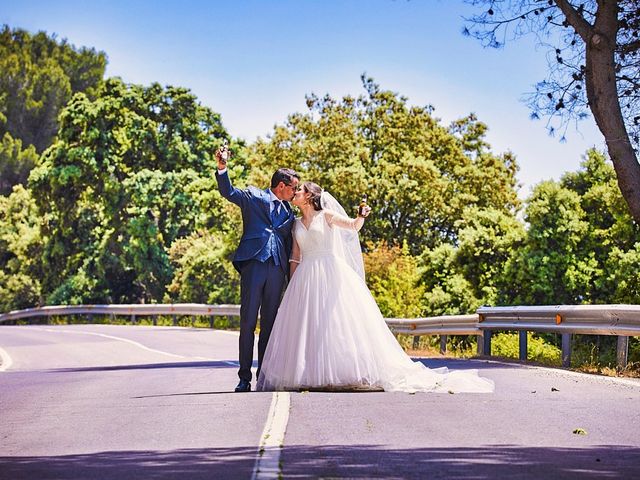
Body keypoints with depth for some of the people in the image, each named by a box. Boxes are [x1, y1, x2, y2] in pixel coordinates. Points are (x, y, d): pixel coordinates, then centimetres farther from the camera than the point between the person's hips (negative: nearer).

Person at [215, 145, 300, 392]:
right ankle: (244, 378, -4)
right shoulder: (254, 196, 9)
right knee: (247, 322, -5)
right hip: (253, 263, -4)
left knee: (270, 324, 3)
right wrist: (222, 167, -22)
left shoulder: (288, 212, 22)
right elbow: (228, 192, -5)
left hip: (277, 269, 4)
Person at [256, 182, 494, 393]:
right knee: (306, 326, -4)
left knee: (338, 321, -10)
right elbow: (295, 257, 15)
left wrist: (361, 217, -30)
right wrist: (291, 285, 7)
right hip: (305, 279, 4)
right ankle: (307, 375, -4)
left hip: (331, 274, -4)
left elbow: (353, 225, -9)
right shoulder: (297, 224, 16)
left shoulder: (326, 215, 5)